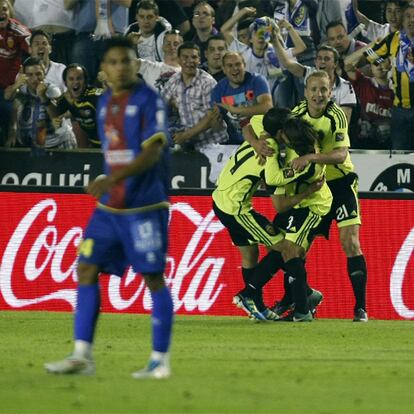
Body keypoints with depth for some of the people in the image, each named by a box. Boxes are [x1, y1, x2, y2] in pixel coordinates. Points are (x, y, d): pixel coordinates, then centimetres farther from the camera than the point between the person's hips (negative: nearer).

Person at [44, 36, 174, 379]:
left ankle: (161, 360, 3)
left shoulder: (149, 100, -9)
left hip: (144, 205, -8)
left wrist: (114, 178, -29)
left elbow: (153, 152, -19)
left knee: (153, 277, -3)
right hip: (109, 206, 8)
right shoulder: (105, 103, 14)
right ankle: (82, 356, 3)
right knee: (87, 270, 2)